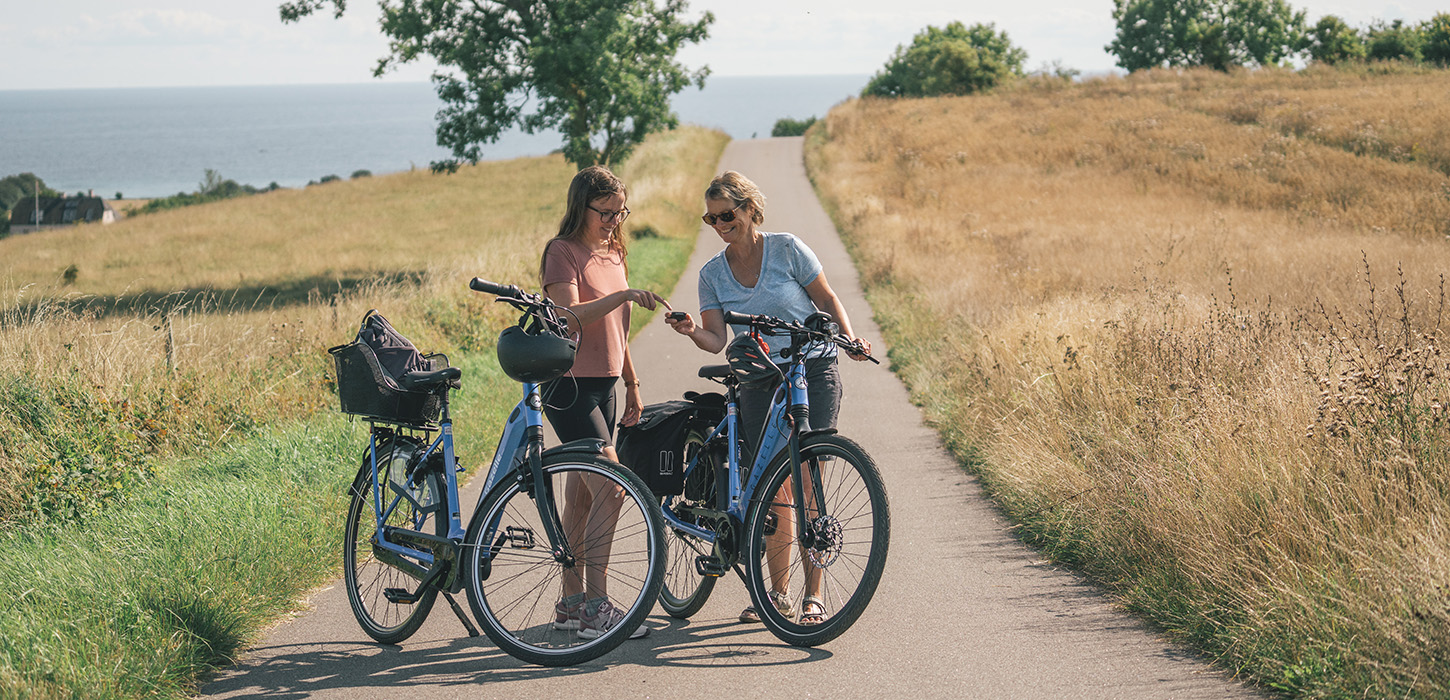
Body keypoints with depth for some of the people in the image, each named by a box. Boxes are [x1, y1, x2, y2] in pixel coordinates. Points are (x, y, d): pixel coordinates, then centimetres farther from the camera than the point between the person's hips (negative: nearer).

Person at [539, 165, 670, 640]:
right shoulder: (563, 252, -10)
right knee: (610, 488, -15)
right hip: (569, 385, -8)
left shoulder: (613, 254, 16)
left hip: (603, 385, 8)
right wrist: (623, 295, -32)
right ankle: (596, 609, -12)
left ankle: (572, 603, 17)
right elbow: (570, 316, -23)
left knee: (582, 495, 11)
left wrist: (632, 384, 23)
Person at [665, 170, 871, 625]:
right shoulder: (713, 274, 5)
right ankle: (778, 595, 12)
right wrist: (692, 332, -23)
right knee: (774, 492, 1)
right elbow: (716, 339, -3)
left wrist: (850, 338, -13)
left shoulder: (787, 250, -4)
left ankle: (813, 596, -2)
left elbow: (827, 301, 3)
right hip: (760, 384, 3)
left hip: (813, 373, -3)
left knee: (806, 488, -8)